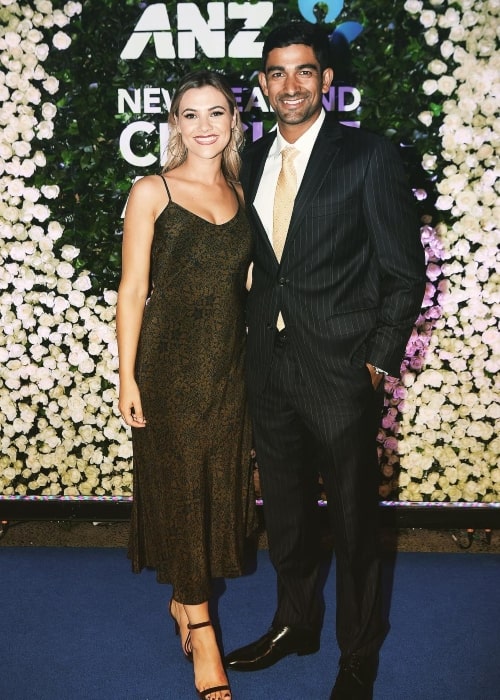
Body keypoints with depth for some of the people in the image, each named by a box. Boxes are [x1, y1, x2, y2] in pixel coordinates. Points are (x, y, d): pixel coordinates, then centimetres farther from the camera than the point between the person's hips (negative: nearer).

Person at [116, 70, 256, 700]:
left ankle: (185, 600, 32)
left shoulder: (241, 194, 9)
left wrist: (255, 361, 8)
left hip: (229, 363, 5)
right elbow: (132, 289, -6)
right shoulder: (152, 191, -5)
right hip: (170, 360, -5)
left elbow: (244, 282, 13)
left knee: (220, 481, 11)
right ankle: (200, 626, 16)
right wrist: (128, 376, -9)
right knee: (179, 482, 3)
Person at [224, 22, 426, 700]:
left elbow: (405, 271, -7)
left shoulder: (370, 156, -8)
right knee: (284, 509, 19)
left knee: (354, 518, 9)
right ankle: (295, 623, 41)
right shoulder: (252, 160, 8)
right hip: (269, 365, 5)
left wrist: (379, 363, -9)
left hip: (341, 367, -5)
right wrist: (259, 334, 5)